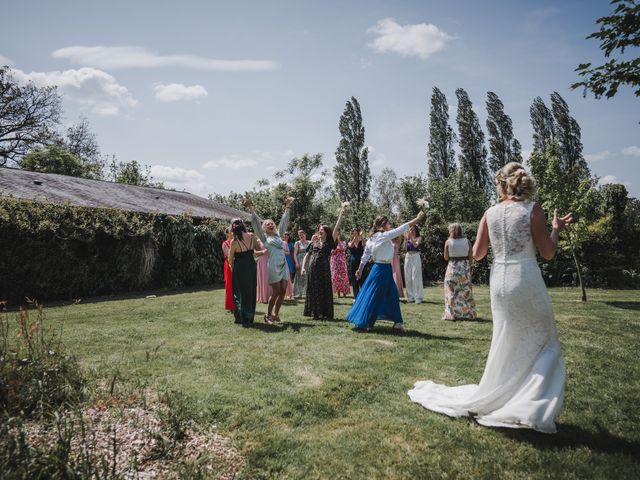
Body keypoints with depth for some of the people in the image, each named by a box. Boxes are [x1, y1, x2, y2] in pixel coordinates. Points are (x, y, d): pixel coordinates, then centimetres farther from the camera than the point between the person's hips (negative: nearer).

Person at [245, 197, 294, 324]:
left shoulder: (279, 234, 17)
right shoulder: (264, 237, 5)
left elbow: (284, 221, 22)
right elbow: (256, 222, 0)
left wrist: (287, 207, 26)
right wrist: (251, 208, -4)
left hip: (284, 266, 5)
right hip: (273, 266, -5)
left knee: (283, 291, 3)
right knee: (276, 292, -5)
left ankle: (276, 314, 16)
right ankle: (268, 315, 10)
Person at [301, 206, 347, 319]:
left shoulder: (330, 242, 4)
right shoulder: (314, 243, 12)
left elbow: (336, 228, -3)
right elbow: (307, 255, 13)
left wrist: (341, 214, -8)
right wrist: (303, 267, 1)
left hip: (324, 269, -2)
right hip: (312, 269, 2)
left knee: (324, 291, 1)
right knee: (313, 291, 5)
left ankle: (324, 313, 9)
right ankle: (314, 312, 13)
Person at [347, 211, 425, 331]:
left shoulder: (371, 238, 8)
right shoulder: (384, 235, -15)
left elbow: (365, 256, 11)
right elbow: (402, 229, -16)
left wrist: (360, 270, 17)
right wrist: (418, 218, -10)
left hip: (378, 268, 9)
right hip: (383, 269, -9)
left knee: (392, 295, 13)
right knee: (374, 296, 0)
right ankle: (366, 323, 9)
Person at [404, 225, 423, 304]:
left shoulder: (419, 238, 3)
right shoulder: (408, 238, 12)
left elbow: (416, 245, -16)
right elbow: (405, 248, 1)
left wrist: (411, 237, -17)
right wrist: (406, 238, -7)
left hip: (415, 257, -4)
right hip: (408, 257, 4)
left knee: (416, 277, -7)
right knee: (408, 278, 5)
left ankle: (418, 297, -3)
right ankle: (410, 296, 14)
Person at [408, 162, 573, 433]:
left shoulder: (490, 213, 3)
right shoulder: (532, 210, -7)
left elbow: (477, 254, 7)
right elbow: (548, 253, -5)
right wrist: (556, 230, 11)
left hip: (499, 282, 4)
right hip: (527, 281, -4)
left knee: (507, 345, 19)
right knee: (545, 344, 11)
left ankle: (490, 399, 29)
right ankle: (533, 409, 5)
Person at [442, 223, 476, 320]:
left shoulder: (448, 241, -6)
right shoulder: (467, 241, 0)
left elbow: (446, 257, -1)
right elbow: (471, 257, 2)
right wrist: (469, 268, 13)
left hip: (453, 267, -2)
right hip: (465, 267, 2)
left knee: (452, 292, 6)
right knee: (465, 292, 11)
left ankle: (452, 314, 6)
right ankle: (468, 314, 16)